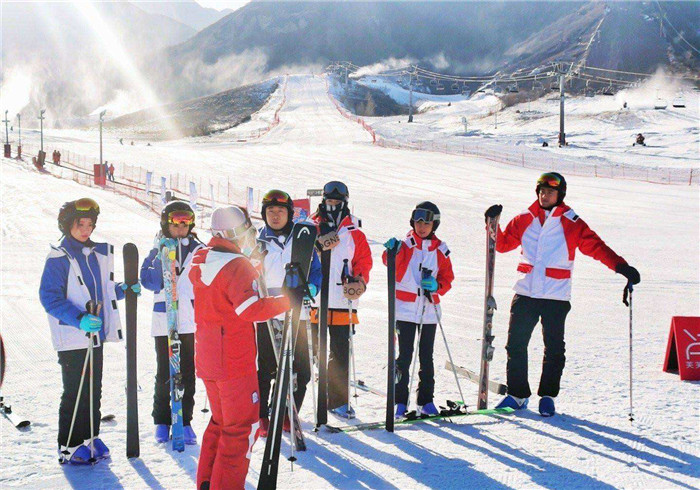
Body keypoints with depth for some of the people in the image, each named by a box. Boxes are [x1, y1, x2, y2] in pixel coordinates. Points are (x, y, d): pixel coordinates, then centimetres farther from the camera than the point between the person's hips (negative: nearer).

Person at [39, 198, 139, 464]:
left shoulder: (97, 253, 13)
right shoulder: (58, 257, -10)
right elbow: (49, 297, -15)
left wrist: (123, 289, 4)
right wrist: (79, 319, -26)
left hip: (95, 334, 7)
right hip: (72, 338, -7)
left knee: (94, 389, 13)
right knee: (75, 392, -3)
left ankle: (90, 437, 25)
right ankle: (70, 446, 7)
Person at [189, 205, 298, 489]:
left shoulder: (200, 260, 7)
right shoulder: (237, 265, -18)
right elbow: (252, 309, -27)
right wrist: (287, 300, -17)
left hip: (206, 358, 9)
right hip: (234, 361, -9)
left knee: (221, 420, 22)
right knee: (243, 426, 1)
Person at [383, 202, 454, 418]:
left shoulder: (440, 250, 7)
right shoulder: (405, 244, -2)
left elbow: (447, 278, 11)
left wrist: (436, 285, -10)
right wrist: (392, 252, -43)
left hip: (429, 310, 3)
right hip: (405, 309, -3)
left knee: (427, 357, 9)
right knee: (404, 356, -2)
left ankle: (426, 400, 18)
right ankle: (400, 401, 5)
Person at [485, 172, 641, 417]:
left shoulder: (571, 223, -1)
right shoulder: (525, 220, 8)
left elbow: (596, 246, -8)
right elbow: (502, 244, 14)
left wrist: (621, 266, -20)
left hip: (556, 296, -3)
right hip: (525, 293, 3)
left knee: (554, 349, 3)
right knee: (516, 345, 3)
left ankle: (548, 396, 16)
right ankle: (517, 394, 15)